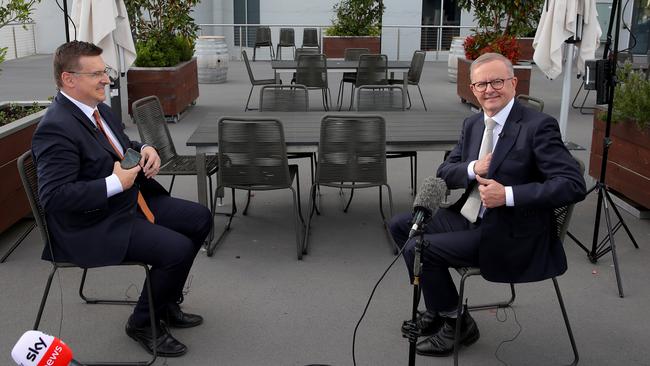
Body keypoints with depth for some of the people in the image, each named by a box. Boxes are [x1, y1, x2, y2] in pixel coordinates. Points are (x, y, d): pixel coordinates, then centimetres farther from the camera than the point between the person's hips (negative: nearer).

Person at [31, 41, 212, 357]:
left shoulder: (98, 108, 7)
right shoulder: (56, 128, -22)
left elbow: (124, 146, 23)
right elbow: (53, 196, -28)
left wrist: (145, 150, -1)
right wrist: (116, 184, -26)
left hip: (133, 200, 10)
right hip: (94, 227, -10)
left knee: (200, 219, 6)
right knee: (178, 249, -22)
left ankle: (165, 304, 20)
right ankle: (143, 322, 5)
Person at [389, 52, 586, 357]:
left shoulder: (538, 126, -16)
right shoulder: (472, 124, 7)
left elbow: (574, 185, -23)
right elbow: (444, 172, 9)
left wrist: (508, 195, -28)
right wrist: (473, 168, -13)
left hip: (510, 237, -8)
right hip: (470, 218, 8)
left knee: (418, 248, -16)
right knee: (401, 225, 8)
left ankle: (455, 323, 8)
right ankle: (439, 309, 20)